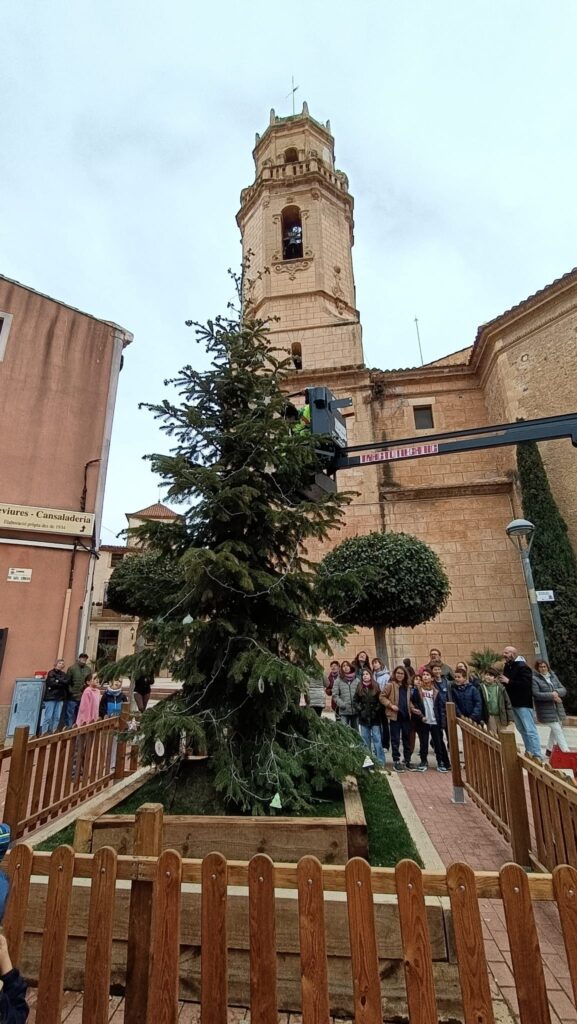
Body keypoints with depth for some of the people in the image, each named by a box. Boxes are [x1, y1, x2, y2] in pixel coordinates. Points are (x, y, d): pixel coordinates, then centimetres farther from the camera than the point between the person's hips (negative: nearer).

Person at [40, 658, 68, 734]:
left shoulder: (64, 674, 15)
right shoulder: (51, 672, 0)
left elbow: (66, 683, -1)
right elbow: (51, 683, -13)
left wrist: (58, 681, -10)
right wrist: (61, 683, -6)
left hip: (60, 698, 5)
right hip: (51, 697, -5)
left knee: (57, 717, 4)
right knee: (48, 716, -5)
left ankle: (53, 732, 12)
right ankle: (43, 733, 2)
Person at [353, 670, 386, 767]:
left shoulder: (376, 687, 0)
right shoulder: (359, 688, 5)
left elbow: (380, 701, -3)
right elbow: (355, 702, 5)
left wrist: (376, 710, -12)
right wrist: (360, 710, -8)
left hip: (375, 718, -2)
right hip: (363, 718, 2)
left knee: (377, 739, -2)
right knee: (365, 741, 10)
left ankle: (380, 762, 4)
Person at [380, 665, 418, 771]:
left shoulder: (407, 686, 11)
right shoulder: (390, 685, -8)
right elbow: (382, 697, -9)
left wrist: (412, 708, 6)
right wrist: (391, 705, -18)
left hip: (406, 716, 6)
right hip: (395, 716, -6)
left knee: (407, 739, 12)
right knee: (395, 740, 3)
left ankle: (407, 761, 23)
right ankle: (396, 761, 13)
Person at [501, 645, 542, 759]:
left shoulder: (522, 666, -15)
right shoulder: (508, 666, 10)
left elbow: (526, 683, -26)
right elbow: (506, 682, 16)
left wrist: (509, 681, -24)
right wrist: (503, 679, -3)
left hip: (523, 703, -9)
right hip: (513, 703, 9)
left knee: (530, 730, -5)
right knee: (522, 729, 16)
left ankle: (537, 755, 0)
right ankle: (528, 752, 26)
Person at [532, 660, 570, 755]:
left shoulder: (553, 676, 9)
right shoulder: (534, 679, -11)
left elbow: (563, 690, 6)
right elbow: (536, 694, -18)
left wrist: (556, 692, -15)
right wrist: (552, 696, -20)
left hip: (557, 709, 7)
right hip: (546, 711, -7)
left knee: (554, 730, 15)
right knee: (558, 731, -9)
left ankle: (549, 750, 31)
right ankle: (566, 752, -4)